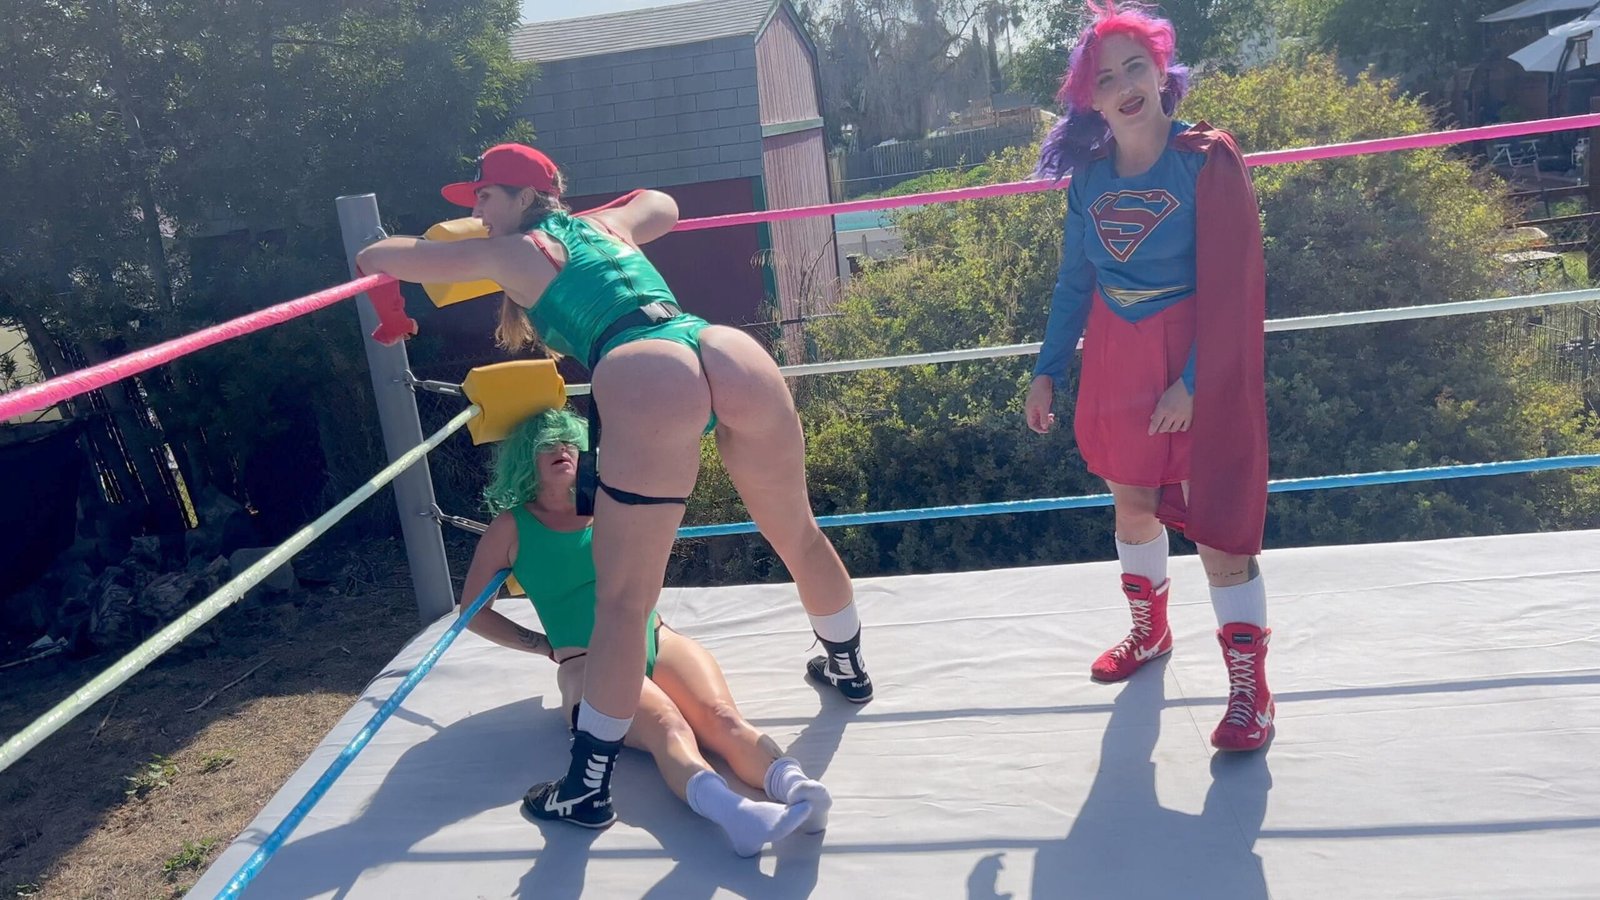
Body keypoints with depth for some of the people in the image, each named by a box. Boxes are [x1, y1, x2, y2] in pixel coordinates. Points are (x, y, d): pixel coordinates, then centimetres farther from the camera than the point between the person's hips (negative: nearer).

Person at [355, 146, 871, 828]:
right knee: (798, 534, 25)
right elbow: (662, 203, 56)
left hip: (649, 386, -6)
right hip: (735, 357, 7)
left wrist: (384, 263, 45)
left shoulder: (510, 253, 19)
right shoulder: (604, 225, 33)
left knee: (622, 604, 1)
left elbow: (375, 258, 23)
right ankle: (848, 668, 48)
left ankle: (586, 788, 11)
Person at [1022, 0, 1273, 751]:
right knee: (1132, 502, 17)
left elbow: (1230, 285, -14)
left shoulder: (1206, 160, -12)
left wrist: (1194, 379, -18)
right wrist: (1047, 369, 7)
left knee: (1215, 517, -4)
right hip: (1117, 358, 5)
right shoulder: (1089, 175, 2)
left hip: (1196, 359, -5)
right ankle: (1149, 631, 40)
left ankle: (1249, 687, 9)